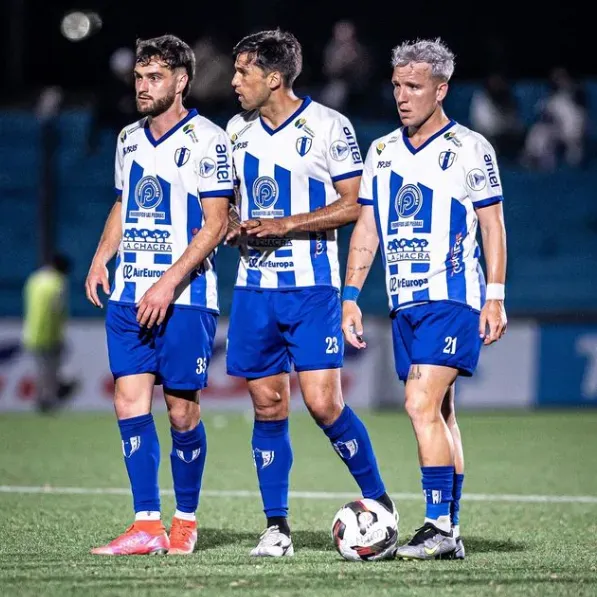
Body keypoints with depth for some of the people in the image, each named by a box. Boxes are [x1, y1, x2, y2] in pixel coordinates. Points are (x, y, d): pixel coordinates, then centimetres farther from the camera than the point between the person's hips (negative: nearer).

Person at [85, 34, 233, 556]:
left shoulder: (206, 141, -7)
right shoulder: (129, 139, 14)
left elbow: (215, 223, -11)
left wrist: (169, 283, -17)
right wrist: (101, 258, 10)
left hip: (184, 297, -6)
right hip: (128, 295, 6)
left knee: (181, 410, -1)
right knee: (130, 401, -2)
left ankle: (186, 521, 13)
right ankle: (147, 525, 0)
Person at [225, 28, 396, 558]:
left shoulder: (328, 127, -6)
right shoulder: (237, 131, 11)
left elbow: (354, 203, -8)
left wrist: (285, 225, -15)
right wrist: (236, 229, 1)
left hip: (312, 287, -5)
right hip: (254, 289, 5)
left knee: (323, 403, -12)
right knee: (267, 406, 4)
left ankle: (379, 501, 6)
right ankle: (276, 528, 9)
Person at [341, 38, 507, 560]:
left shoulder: (470, 148, -3)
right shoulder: (382, 151, 12)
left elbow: (492, 224, -3)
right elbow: (366, 227, 15)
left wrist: (495, 296, -9)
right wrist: (350, 295, 9)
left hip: (453, 299, -6)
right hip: (405, 302, 6)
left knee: (422, 405, -17)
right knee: (439, 414, 9)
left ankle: (439, 526, -16)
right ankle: (450, 532, 11)